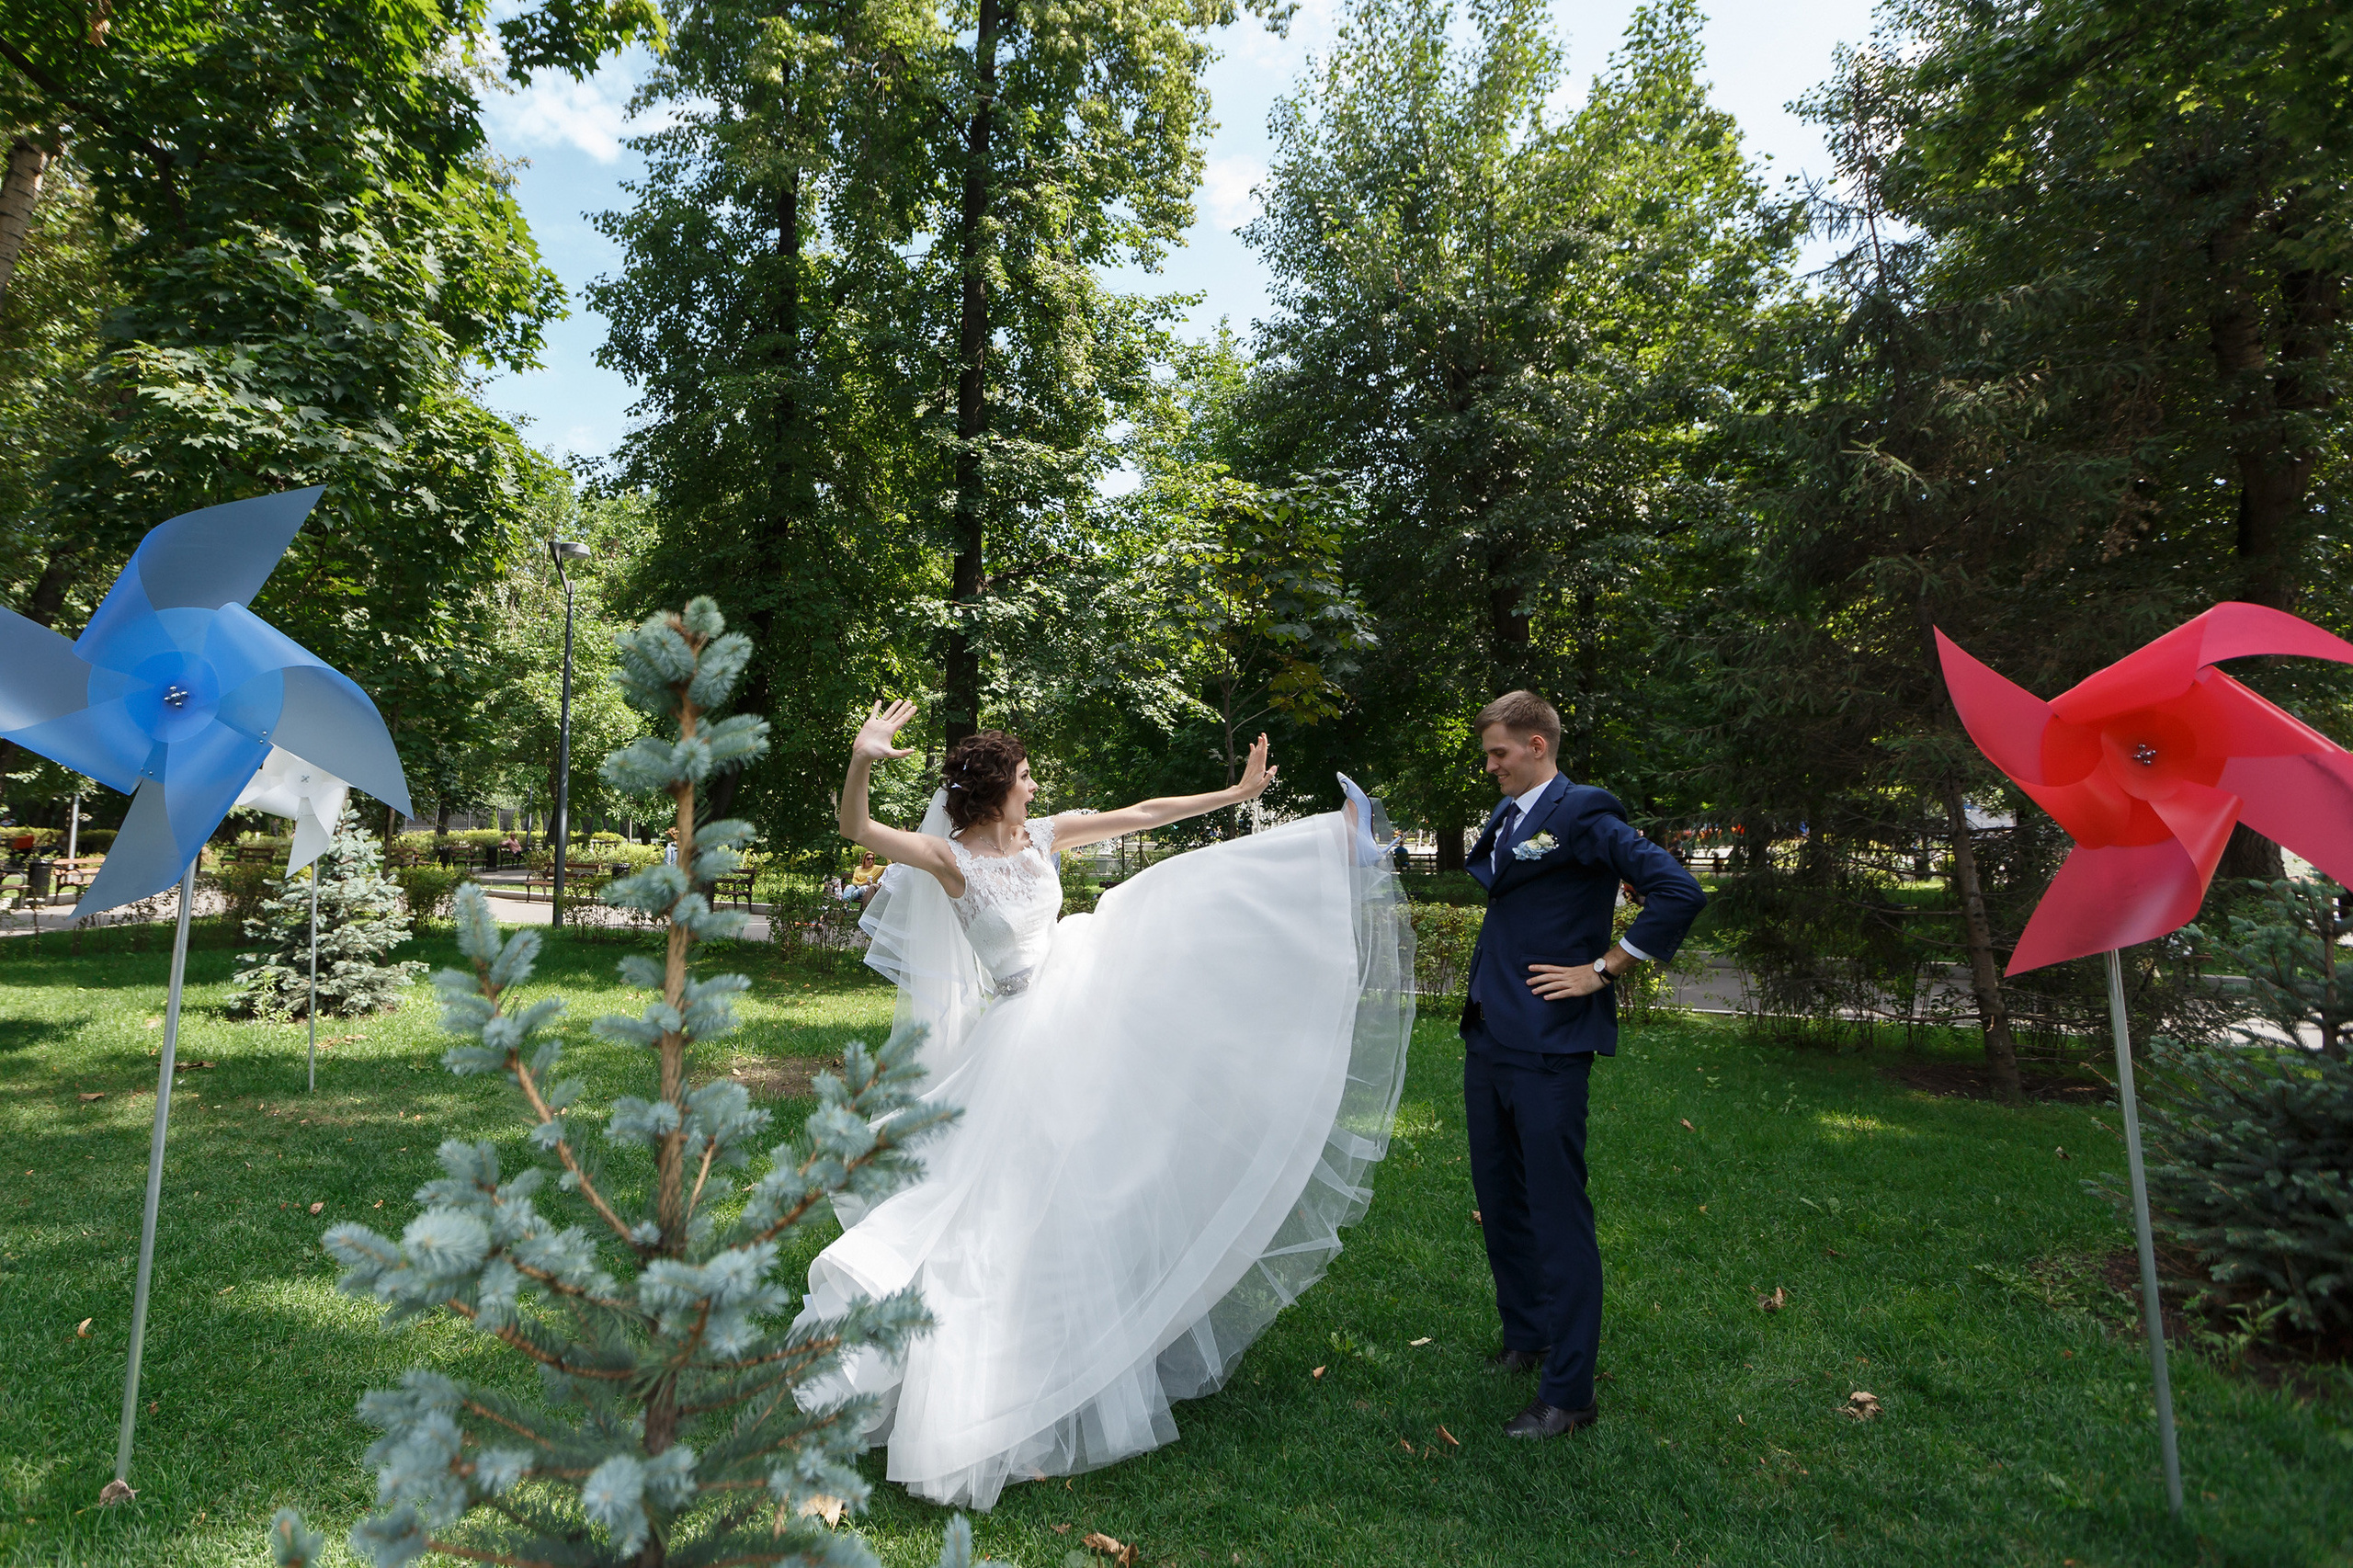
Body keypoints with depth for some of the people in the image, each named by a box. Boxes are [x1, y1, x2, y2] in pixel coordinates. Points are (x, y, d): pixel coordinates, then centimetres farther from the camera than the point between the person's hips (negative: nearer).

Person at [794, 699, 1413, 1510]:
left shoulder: (1044, 835, 2)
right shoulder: (948, 857, -13)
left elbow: (1143, 814, 4)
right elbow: (855, 828, -25)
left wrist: (1238, 794, 5)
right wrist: (860, 760, -45)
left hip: (1079, 1023, 7)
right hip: (1015, 1042, -6)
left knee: (1085, 1192, 19)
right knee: (1013, 1206, 1)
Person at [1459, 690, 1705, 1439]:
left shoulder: (1582, 812, -12)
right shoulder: (1505, 815, 13)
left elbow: (1678, 893, -20)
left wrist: (1601, 970, -15)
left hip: (1547, 1046, -9)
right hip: (1488, 1037, 9)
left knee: (1557, 1213, 0)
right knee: (1498, 1198, 19)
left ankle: (1568, 1393, 12)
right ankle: (1523, 1337, 37)